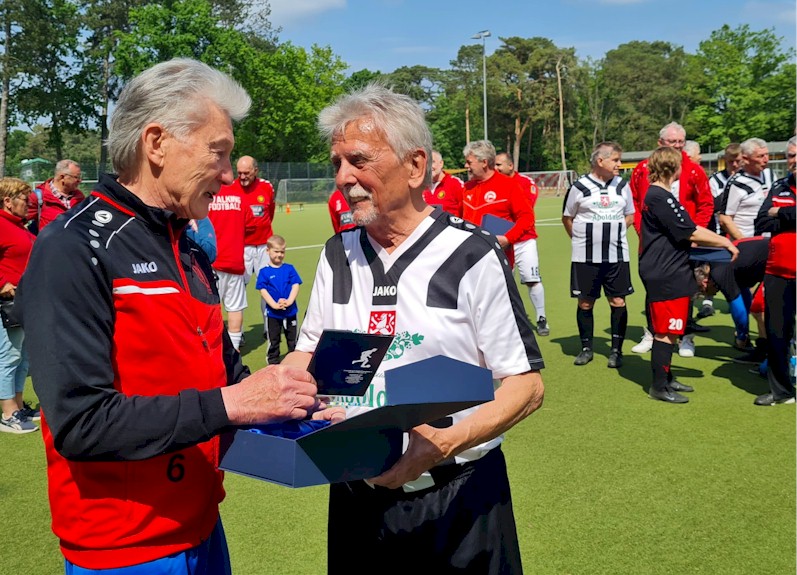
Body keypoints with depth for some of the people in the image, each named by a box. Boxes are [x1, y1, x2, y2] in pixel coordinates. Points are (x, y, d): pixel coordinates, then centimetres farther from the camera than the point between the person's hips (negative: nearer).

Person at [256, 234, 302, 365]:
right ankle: (273, 362, 23)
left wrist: (289, 301, -19)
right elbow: (263, 290, -9)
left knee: (292, 339, 13)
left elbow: (295, 285, -5)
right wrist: (274, 304, -20)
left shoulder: (289, 269, 1)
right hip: (272, 313, -1)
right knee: (273, 341, 11)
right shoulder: (264, 272, -4)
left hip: (290, 311, 1)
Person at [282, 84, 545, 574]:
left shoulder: (471, 254, -12)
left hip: (460, 499, -4)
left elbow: (527, 385, -11)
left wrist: (445, 443, -26)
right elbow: (311, 352, 12)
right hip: (356, 494, 4)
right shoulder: (338, 255, 4)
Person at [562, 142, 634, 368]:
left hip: (617, 255, 2)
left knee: (618, 301, 2)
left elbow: (629, 216, 15)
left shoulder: (622, 186, 5)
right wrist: (582, 239, 2)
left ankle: (616, 350, 12)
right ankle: (586, 348, 19)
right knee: (585, 303, 4)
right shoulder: (580, 187, -3)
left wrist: (614, 232, 2)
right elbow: (567, 217, 7)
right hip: (585, 256, -2)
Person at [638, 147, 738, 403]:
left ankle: (665, 378, 29)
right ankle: (659, 386, 6)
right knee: (666, 332, -3)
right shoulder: (662, 198, -18)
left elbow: (680, 234, 17)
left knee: (665, 331, 18)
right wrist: (725, 242, -8)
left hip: (661, 274, 10)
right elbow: (691, 232, -18)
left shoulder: (655, 195, 14)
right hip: (667, 277, -10)